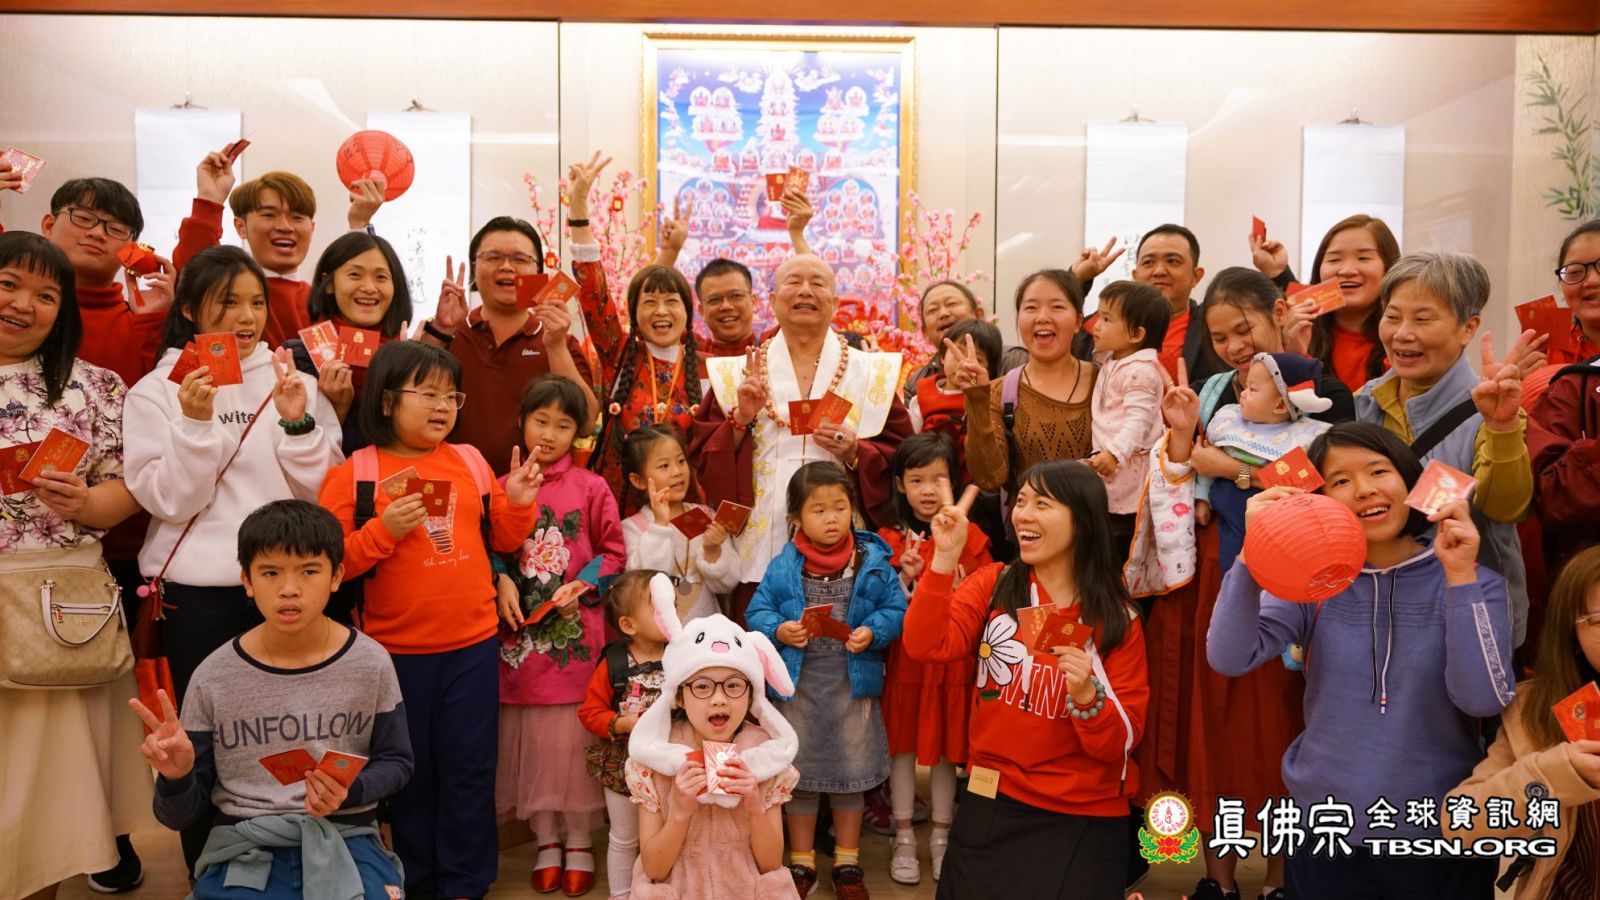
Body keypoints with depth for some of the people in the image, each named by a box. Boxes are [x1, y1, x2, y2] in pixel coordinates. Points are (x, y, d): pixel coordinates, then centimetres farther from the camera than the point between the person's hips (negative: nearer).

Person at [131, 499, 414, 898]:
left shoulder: (369, 664, -4)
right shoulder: (213, 678, -4)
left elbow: (396, 761, 9)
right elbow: (183, 815, 4)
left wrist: (350, 792, -12)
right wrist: (176, 777, -19)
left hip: (345, 839, -1)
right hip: (244, 846, 1)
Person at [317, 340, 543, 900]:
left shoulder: (471, 462, 5)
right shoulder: (353, 473, -6)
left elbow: (501, 539, 11)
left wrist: (517, 503, -6)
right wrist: (383, 530, -22)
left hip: (473, 645, 2)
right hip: (396, 649, -2)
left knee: (469, 769, 10)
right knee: (410, 772, 13)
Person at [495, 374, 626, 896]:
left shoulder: (591, 488, 0)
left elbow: (613, 552, 3)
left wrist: (583, 585, -12)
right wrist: (501, 588, -8)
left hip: (575, 631, -2)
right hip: (521, 632, 2)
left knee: (574, 735, 4)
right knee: (530, 736, 9)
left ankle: (580, 845, 20)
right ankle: (546, 842, 26)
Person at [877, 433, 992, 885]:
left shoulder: (970, 537, 0)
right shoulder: (889, 541, -1)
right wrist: (904, 579, -19)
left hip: (954, 661, 0)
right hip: (904, 660, 0)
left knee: (947, 747, 10)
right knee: (903, 744, 8)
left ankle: (941, 837, 27)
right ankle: (904, 837, 24)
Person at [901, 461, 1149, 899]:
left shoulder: (1117, 620, -4)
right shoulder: (993, 584, -1)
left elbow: (1119, 744, -7)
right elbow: (926, 646, -17)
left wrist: (1087, 695, -26)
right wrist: (945, 558, -25)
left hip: (1085, 818, -1)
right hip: (991, 802, 1)